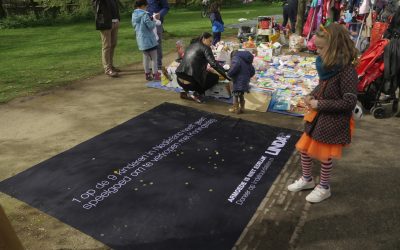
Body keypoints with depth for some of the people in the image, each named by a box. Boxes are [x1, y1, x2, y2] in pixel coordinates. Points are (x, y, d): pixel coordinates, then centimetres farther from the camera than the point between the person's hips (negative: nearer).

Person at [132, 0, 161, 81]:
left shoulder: (134, 15, 5)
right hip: (149, 39, -7)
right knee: (154, 58, 3)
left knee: (146, 57, 16)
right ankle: (155, 75, 6)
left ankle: (147, 74, 20)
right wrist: (154, 21, 2)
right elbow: (151, 26, -18)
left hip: (141, 40, 7)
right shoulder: (144, 15, -18)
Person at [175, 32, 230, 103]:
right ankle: (196, 93, 2)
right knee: (215, 77, 16)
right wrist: (226, 76, -10)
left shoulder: (191, 45, 19)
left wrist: (205, 70, 36)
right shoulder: (205, 48, -1)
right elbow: (214, 64, -13)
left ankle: (187, 93, 16)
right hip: (191, 82, -7)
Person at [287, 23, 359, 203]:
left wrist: (320, 104, -21)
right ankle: (306, 179, 39)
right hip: (318, 116, 8)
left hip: (334, 121, -8)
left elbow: (349, 102, -23)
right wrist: (311, 95, -2)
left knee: (324, 156, 8)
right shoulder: (327, 65, -1)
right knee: (304, 148, 16)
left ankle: (324, 188, 33)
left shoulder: (347, 70, -24)